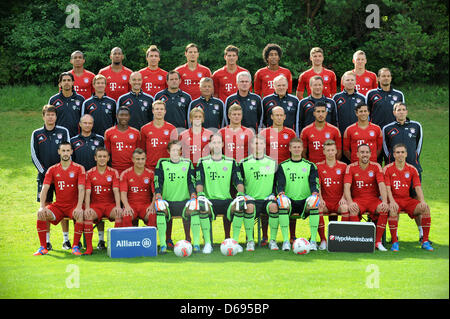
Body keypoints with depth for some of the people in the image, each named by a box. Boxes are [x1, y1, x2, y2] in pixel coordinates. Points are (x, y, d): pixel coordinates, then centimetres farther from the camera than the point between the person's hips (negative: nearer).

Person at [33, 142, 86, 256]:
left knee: (81, 214, -34)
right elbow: (44, 189, -1)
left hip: (73, 206, -2)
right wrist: (42, 206, -16)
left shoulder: (79, 168, -1)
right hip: (58, 205, 2)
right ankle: (43, 247, -15)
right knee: (41, 214, -25)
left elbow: (81, 189, -10)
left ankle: (75, 247, -20)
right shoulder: (52, 170, 7)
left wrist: (79, 207, -24)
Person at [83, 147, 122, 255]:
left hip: (110, 204, 0)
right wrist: (87, 208, -19)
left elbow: (116, 191, -4)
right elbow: (87, 192, -2)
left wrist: (118, 206, -20)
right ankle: (89, 247, -26)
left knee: (120, 213, -31)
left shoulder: (113, 172, 6)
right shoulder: (89, 173, 6)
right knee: (87, 215, -32)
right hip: (95, 204, 0)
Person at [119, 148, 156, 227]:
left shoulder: (151, 174, 7)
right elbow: (123, 193, -2)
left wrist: (152, 205, -15)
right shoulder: (125, 174, 6)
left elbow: (155, 193, 3)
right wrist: (127, 206, -19)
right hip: (131, 205, 0)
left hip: (146, 205, 0)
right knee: (126, 216, -34)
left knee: (152, 216, -32)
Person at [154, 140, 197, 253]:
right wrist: (158, 196, -15)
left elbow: (191, 182, 6)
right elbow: (158, 182, 2)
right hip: (167, 201, 0)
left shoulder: (187, 163, 11)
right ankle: (163, 245, -25)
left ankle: (196, 244, -20)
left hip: (184, 200, 0)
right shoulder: (162, 163, 8)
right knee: (160, 210, -32)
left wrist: (193, 195, -11)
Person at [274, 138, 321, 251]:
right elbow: (280, 183, 4)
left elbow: (314, 182, 4)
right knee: (282, 205, -36)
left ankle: (313, 240, -27)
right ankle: (286, 241, -31)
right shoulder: (283, 166, 15)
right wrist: (281, 192, -20)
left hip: (305, 200, 0)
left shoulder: (310, 166, 16)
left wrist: (315, 192, -19)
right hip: (289, 200, 0)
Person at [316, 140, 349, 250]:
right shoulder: (319, 166, 9)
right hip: (325, 201, 0)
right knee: (317, 208, -32)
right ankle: (323, 240, -21)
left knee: (345, 208, -34)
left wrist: (343, 198, -11)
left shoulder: (343, 166, 9)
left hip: (339, 201, 0)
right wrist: (320, 199, -13)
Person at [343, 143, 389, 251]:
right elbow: (347, 187, -9)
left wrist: (384, 201, -24)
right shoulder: (351, 167, 1)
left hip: (373, 199, 1)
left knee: (384, 209, -29)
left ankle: (378, 241, -19)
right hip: (357, 199, -1)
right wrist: (350, 202, -27)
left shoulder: (376, 166, 3)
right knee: (353, 209, -35)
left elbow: (382, 185, -7)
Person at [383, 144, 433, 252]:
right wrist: (392, 201, -24)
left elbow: (417, 187, 2)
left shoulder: (412, 169, 9)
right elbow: (387, 188, -7)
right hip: (394, 199, -3)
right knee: (392, 209, -37)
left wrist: (422, 201, -15)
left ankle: (425, 241, -15)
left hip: (408, 199, 3)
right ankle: (394, 242, -26)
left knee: (425, 207, -22)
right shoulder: (387, 169, 0)